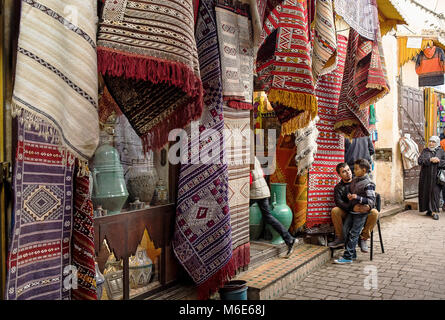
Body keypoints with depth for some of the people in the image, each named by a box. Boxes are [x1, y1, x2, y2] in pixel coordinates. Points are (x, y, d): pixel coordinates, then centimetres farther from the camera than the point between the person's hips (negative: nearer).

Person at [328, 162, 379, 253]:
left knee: (374, 212, -30)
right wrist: (352, 208, -34)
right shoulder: (338, 187, 3)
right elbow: (339, 202, -14)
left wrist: (368, 206, -28)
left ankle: (363, 239, -15)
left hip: (363, 213, 0)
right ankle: (340, 238, -13)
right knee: (334, 211, -27)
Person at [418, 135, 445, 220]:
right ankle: (429, 210, 17)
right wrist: (430, 160, -16)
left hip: (436, 177, -2)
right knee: (426, 192, 4)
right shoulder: (425, 151, 9)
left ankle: (435, 212, -5)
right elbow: (420, 161, -5)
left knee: (435, 193, -7)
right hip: (425, 177, 2)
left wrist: (438, 161, -17)